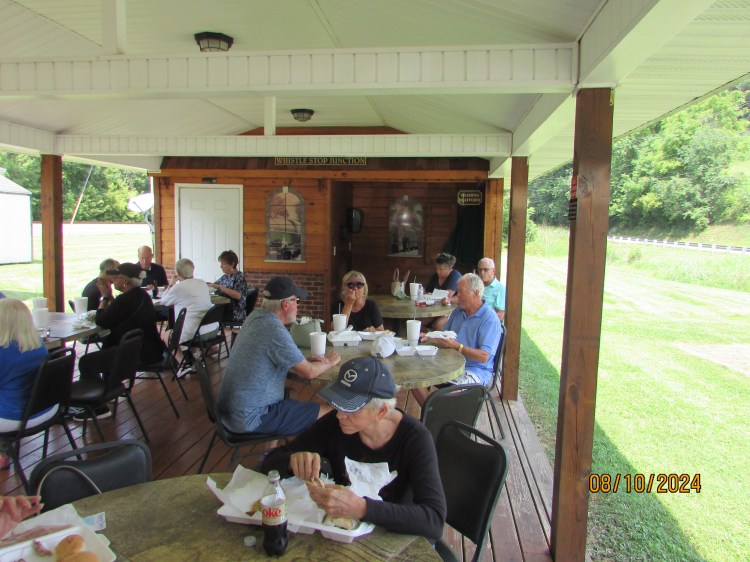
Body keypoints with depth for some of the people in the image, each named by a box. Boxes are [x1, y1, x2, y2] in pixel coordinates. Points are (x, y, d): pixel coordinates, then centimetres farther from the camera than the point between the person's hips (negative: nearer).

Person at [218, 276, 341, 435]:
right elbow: (309, 372, -16)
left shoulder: (257, 316, 2)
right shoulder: (275, 330, -24)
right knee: (328, 414, -6)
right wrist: (330, 362, 4)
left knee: (291, 394, 31)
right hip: (249, 418, -9)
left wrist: (306, 360, 7)